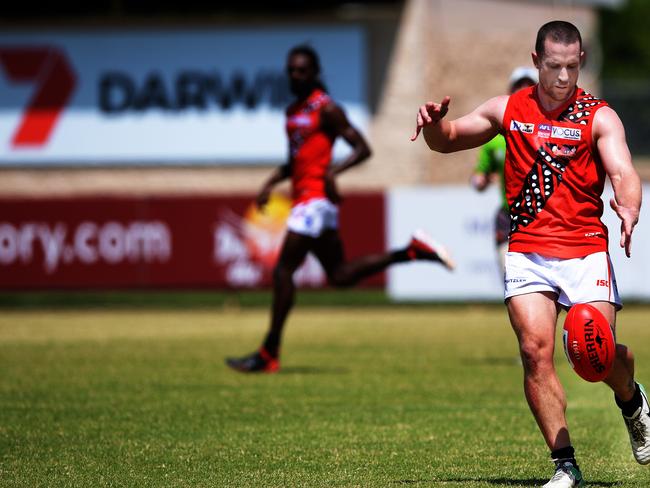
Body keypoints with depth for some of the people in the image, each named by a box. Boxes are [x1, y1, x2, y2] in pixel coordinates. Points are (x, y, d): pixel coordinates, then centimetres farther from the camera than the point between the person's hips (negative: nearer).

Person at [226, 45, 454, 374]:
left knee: (283, 270, -10)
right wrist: (271, 184, 16)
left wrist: (333, 172, -26)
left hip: (316, 196, -10)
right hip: (303, 196, 10)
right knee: (340, 275, 12)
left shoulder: (326, 109, -7)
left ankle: (268, 355, -6)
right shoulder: (293, 111, 18)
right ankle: (414, 251, 20)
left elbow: (362, 149, -11)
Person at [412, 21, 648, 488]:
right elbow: (447, 139, 20)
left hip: (585, 248, -2)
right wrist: (435, 121, -4)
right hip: (527, 251, 2)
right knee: (535, 350, -13)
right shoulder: (509, 109, 9)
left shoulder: (599, 117, 0)